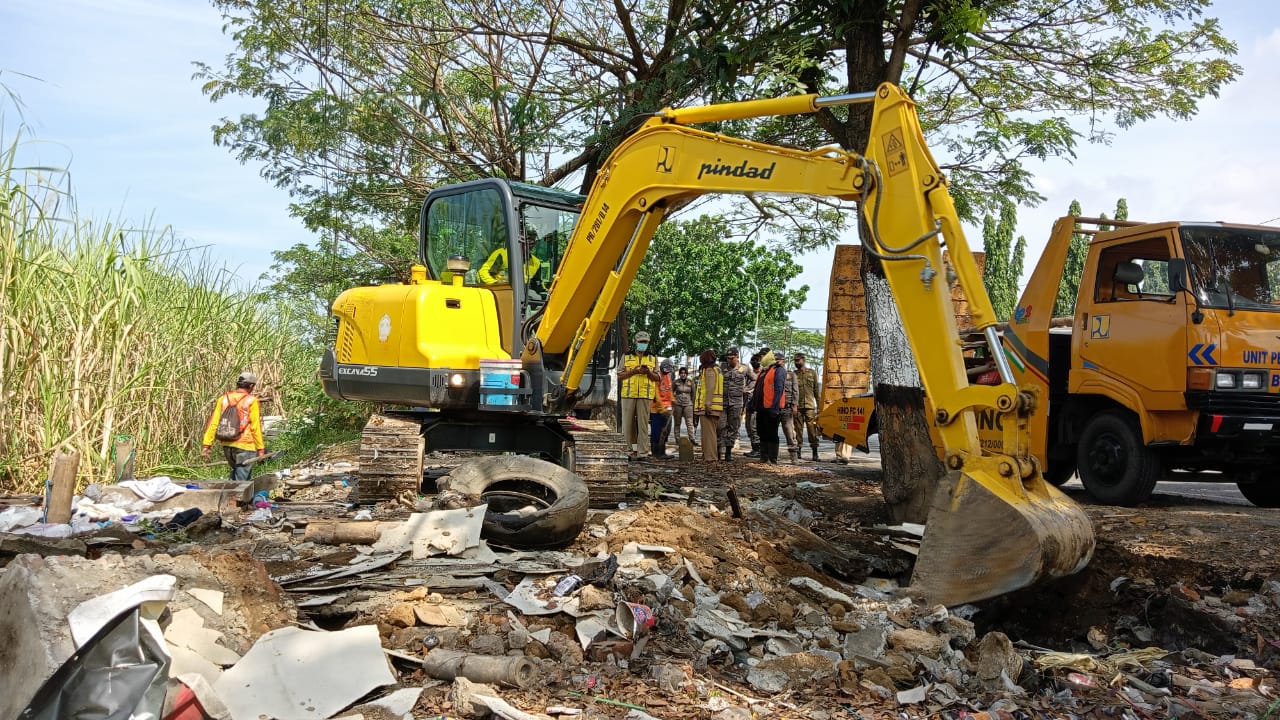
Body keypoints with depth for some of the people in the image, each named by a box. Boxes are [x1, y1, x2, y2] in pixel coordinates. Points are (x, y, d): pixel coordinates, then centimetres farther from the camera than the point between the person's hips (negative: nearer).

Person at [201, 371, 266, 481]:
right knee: (241, 478, 1)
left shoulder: (223, 399, 6)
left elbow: (213, 423, 2)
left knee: (235, 472, 25)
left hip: (227, 445, 5)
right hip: (244, 445, -5)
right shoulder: (251, 401, -8)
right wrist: (260, 448, -5)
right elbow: (255, 427, -10)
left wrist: (206, 445, 3)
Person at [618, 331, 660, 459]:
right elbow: (620, 376, 5)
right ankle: (632, 448, 12)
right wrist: (633, 371, -10)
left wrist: (649, 372, -9)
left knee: (642, 423, -4)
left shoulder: (652, 359, 13)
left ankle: (640, 451, -3)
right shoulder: (626, 357, 10)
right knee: (628, 423, 1)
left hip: (645, 395, 0)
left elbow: (657, 378, 11)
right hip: (628, 394, 0)